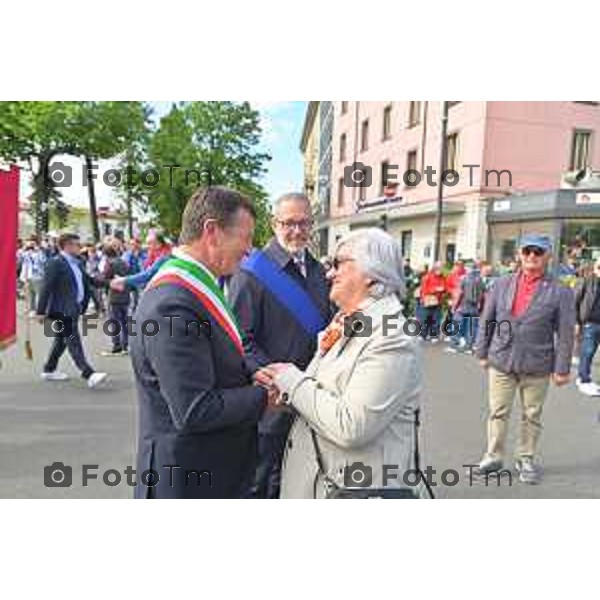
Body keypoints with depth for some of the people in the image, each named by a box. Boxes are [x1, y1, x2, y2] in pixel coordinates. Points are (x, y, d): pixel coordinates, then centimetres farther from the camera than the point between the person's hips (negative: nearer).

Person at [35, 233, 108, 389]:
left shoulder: (77, 263, 14)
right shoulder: (55, 263, -12)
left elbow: (86, 283, 21)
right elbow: (46, 287, -15)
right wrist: (41, 311, -17)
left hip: (74, 309, 9)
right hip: (62, 310, -9)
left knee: (61, 341, 18)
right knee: (74, 343, -12)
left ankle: (49, 370, 32)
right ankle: (89, 375, -17)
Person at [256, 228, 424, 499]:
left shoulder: (394, 338, -20)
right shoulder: (343, 326, 6)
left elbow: (350, 427, -26)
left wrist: (292, 380, -17)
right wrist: (281, 384, -8)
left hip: (354, 486, -7)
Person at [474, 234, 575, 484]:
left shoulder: (560, 292, -4)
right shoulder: (502, 285, 4)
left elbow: (565, 333, -3)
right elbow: (487, 321, 8)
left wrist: (562, 368, -5)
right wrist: (482, 353, 7)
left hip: (537, 366, -1)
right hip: (500, 361, 2)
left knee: (531, 416, 11)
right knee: (498, 412, 8)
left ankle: (526, 459, 27)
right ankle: (493, 456, 21)